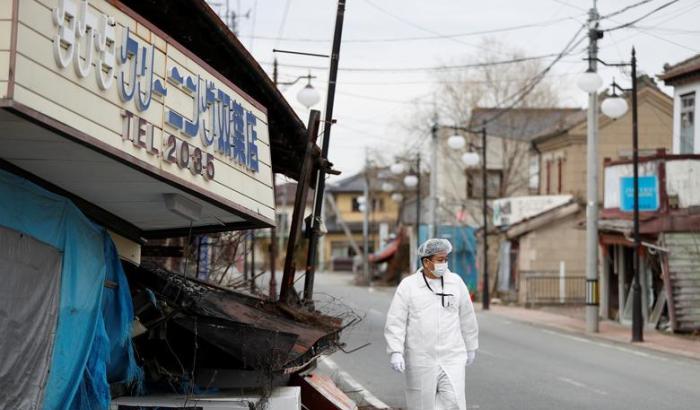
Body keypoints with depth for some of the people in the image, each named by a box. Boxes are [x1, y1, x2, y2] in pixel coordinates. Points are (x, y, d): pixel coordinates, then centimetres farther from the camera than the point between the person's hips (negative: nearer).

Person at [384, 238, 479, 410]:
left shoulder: (456, 282, 3)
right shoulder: (408, 286, -5)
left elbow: (467, 317, 13)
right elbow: (395, 322, -8)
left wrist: (471, 347, 18)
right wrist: (396, 352, -18)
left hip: (452, 358, 1)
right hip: (420, 360, -1)